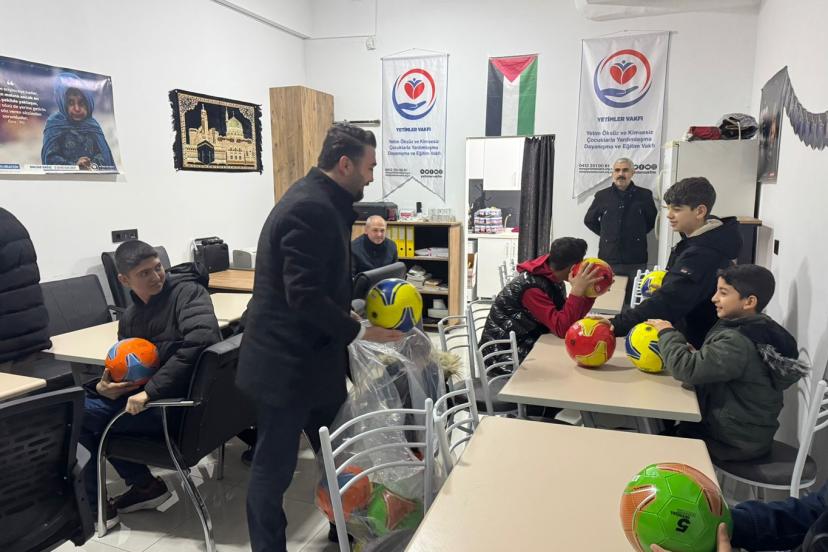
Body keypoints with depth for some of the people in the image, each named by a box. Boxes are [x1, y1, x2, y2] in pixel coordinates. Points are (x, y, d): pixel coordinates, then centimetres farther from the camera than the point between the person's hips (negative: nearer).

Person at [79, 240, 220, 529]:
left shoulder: (187, 292, -13)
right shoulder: (130, 317, 11)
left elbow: (201, 339, -30)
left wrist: (150, 391, -28)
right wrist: (106, 386, -8)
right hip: (152, 395, 8)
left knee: (74, 415, -7)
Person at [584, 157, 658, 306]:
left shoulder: (644, 195, 3)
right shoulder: (602, 196, 5)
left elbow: (653, 220, 16)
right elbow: (589, 220, 18)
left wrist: (637, 234, 10)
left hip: (636, 262, -1)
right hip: (608, 260, 1)